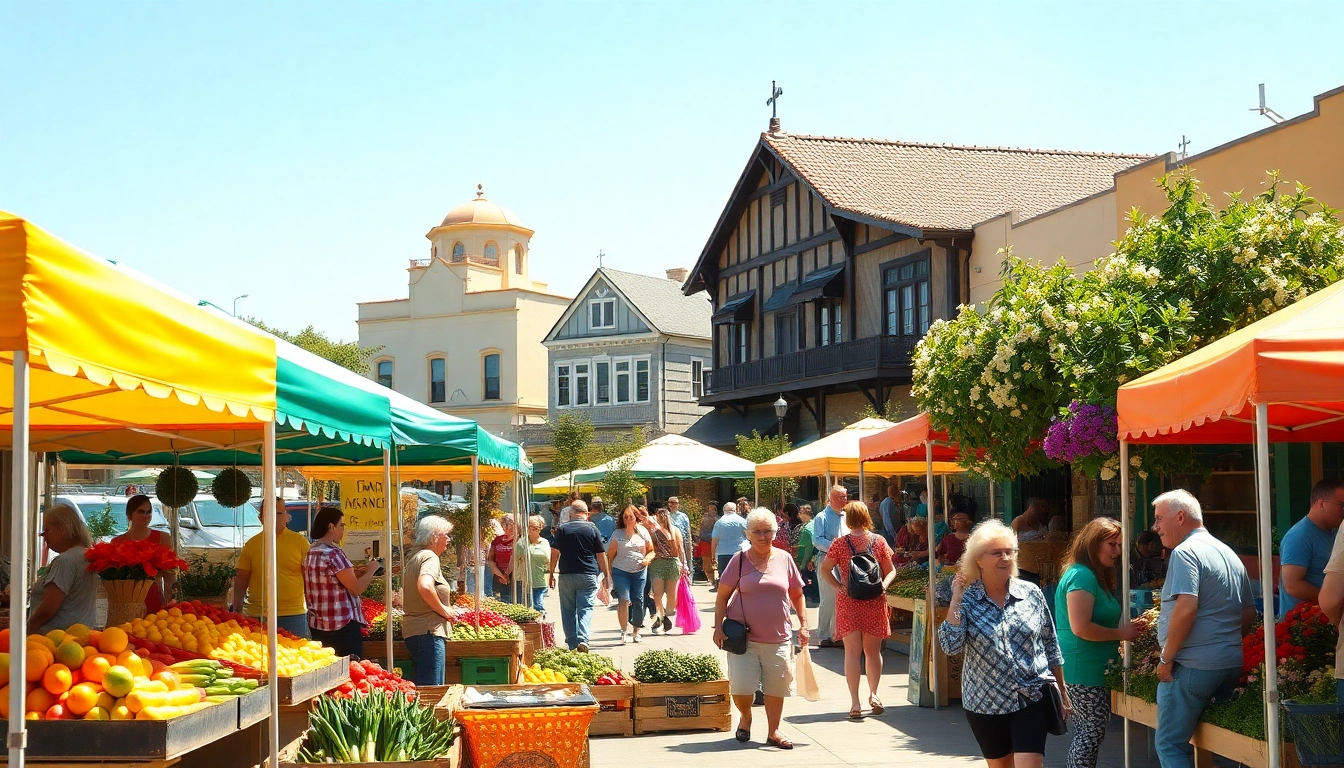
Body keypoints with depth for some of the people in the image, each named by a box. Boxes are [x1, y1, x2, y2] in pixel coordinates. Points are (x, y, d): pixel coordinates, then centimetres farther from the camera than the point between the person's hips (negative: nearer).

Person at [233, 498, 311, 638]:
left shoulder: (300, 541, 3)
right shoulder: (252, 544, 7)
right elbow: (241, 580, 9)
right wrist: (235, 609, 4)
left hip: (293, 615, -1)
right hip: (257, 616, 1)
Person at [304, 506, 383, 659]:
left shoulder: (311, 552, 10)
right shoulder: (333, 553, -16)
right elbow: (356, 589, -15)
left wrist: (354, 574, 14)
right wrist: (371, 570, 0)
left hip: (317, 625, 9)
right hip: (342, 626, -9)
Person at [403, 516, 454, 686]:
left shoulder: (414, 556, 18)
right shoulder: (430, 557, -12)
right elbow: (425, 587, -30)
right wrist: (443, 609, -16)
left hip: (413, 629, 10)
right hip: (429, 631, -10)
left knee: (420, 688, 13)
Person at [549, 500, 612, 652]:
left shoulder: (562, 530, 2)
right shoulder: (592, 529, 1)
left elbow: (555, 553, -1)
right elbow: (601, 555, 3)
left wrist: (551, 574, 7)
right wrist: (606, 575, 12)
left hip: (566, 576, 1)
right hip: (588, 576, -1)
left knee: (568, 611, 10)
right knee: (586, 609, -1)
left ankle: (572, 644, 12)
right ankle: (583, 640, -20)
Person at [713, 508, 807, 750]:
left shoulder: (784, 559, 5)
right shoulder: (739, 560, -1)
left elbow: (797, 595, 13)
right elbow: (722, 596, 2)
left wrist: (803, 624, 6)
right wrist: (718, 626, -6)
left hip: (777, 638, 2)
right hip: (743, 637, -2)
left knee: (776, 687, 5)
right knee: (741, 688, -8)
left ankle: (773, 732, 23)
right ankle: (745, 716, 24)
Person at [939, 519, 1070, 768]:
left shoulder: (1032, 593, -1)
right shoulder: (966, 599, -5)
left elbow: (1050, 644, 8)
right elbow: (951, 647, -18)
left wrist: (1062, 691, 11)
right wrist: (956, 599, -19)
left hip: (1032, 698, 0)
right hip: (985, 703, 1)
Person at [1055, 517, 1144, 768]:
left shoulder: (1097, 576, 16)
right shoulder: (1081, 576, -16)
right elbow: (1081, 628, -24)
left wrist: (1126, 628, 11)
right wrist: (1120, 634, -14)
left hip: (1093, 669, 10)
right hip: (1084, 669, -10)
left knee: (1085, 733, 13)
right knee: (1093, 731, -5)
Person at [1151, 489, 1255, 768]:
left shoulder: (1185, 552, -11)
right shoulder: (1229, 554, 17)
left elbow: (1186, 608, -22)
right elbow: (1249, 613, 21)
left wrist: (1166, 658, -15)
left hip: (1193, 666, -9)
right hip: (1231, 664, 9)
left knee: (1170, 745, -4)